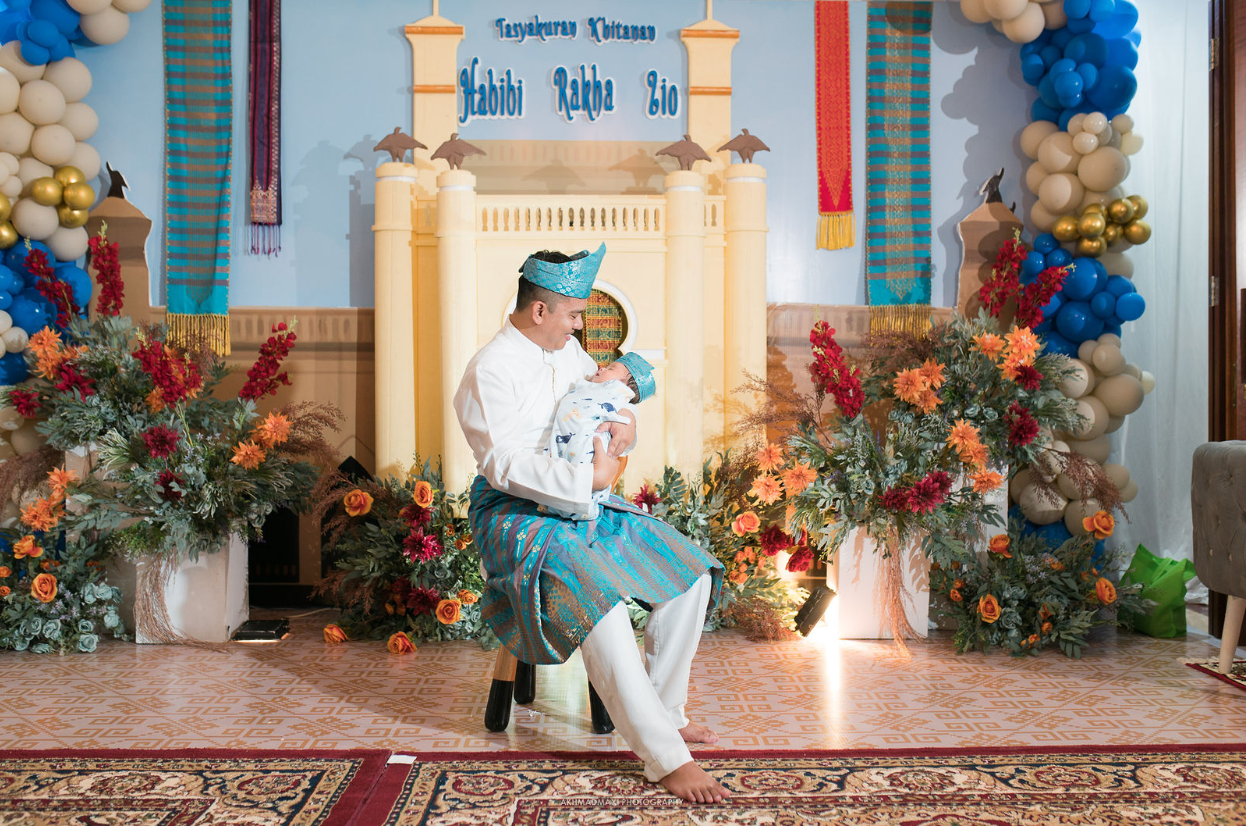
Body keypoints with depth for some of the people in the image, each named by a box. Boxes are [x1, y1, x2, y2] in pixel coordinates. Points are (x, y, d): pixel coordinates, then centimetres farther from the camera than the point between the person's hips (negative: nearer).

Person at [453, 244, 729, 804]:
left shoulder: (568, 351, 12)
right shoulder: (490, 371, -13)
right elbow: (505, 465, -23)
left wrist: (625, 425, -1)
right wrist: (588, 479, -28)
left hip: (580, 504, 8)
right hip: (516, 512, -8)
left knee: (692, 572, -2)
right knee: (598, 600, -33)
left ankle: (664, 709, 11)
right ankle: (664, 757, -27)